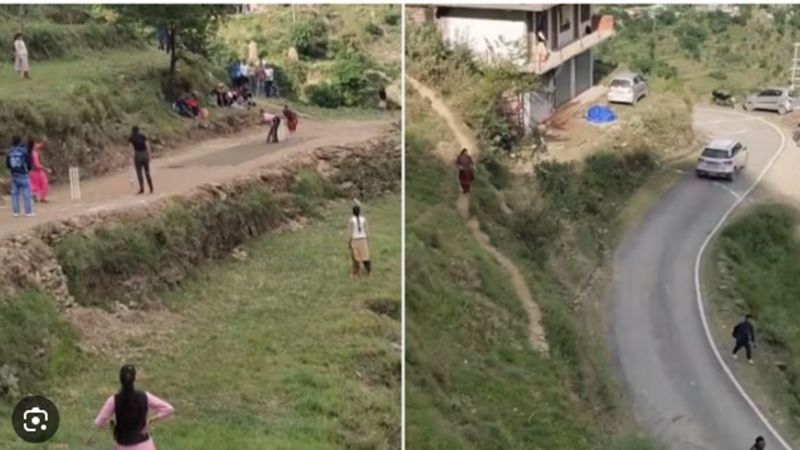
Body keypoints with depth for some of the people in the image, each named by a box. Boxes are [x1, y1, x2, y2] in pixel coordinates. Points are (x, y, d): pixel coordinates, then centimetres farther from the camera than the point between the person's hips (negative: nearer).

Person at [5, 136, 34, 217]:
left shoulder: (9, 152, 1)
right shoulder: (24, 151, -11)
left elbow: (7, 164, 7)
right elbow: (29, 163, -6)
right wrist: (28, 169, 15)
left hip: (14, 176, 4)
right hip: (23, 175, -4)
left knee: (15, 193, 10)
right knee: (26, 193, 0)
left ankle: (16, 211, 10)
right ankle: (28, 212, 1)